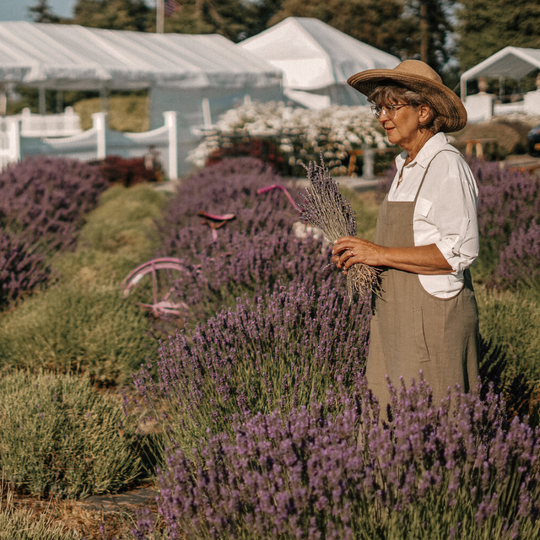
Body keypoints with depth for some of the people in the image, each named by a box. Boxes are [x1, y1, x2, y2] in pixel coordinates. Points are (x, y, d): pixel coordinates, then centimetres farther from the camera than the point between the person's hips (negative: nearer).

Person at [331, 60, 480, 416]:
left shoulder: (446, 165, -13)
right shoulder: (408, 165, 15)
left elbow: (460, 252, -20)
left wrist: (382, 254, -18)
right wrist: (364, 255, 6)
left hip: (434, 318, -9)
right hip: (398, 318, 9)